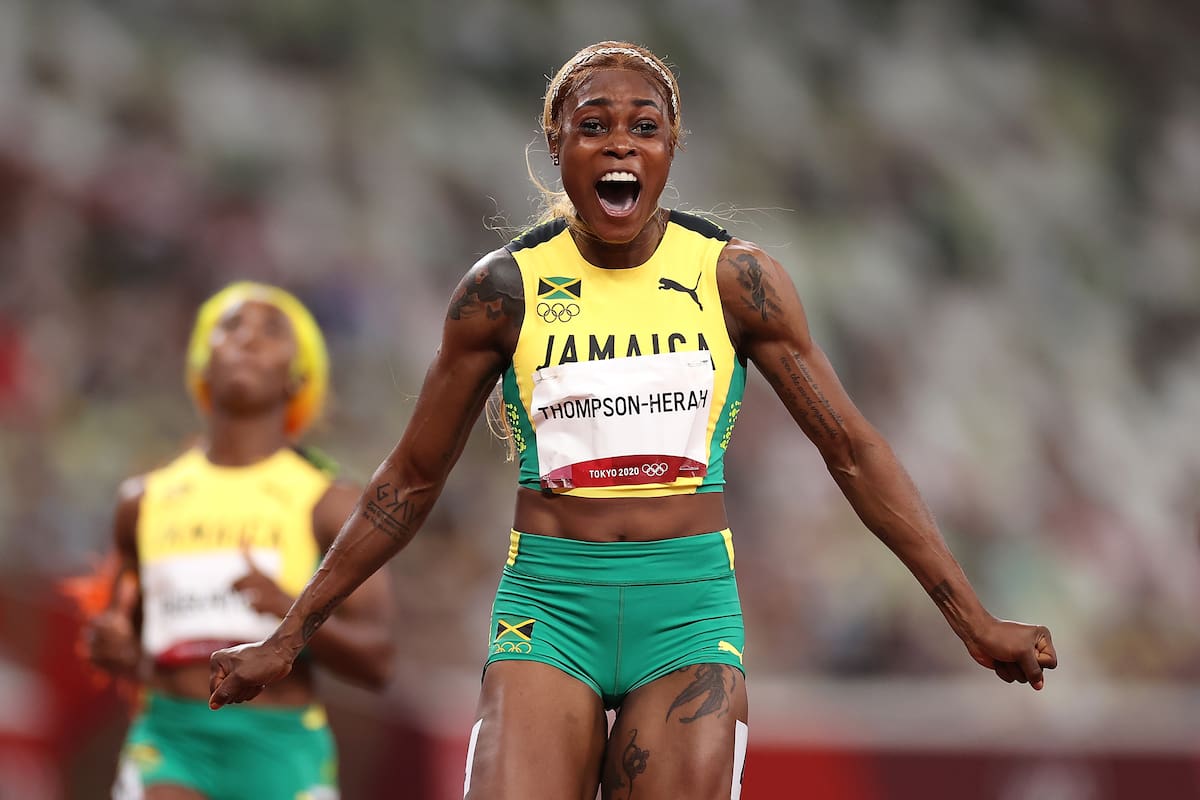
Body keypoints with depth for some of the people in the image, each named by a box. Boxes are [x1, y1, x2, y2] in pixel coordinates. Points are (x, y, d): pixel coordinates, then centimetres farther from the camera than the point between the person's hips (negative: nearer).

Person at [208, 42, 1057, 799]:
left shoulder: (734, 279, 1)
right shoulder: (504, 289, 1)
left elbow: (853, 450, 5)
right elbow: (412, 479, 10)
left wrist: (973, 618, 2)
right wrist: (290, 637, 9)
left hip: (691, 605, 0)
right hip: (548, 606, 0)